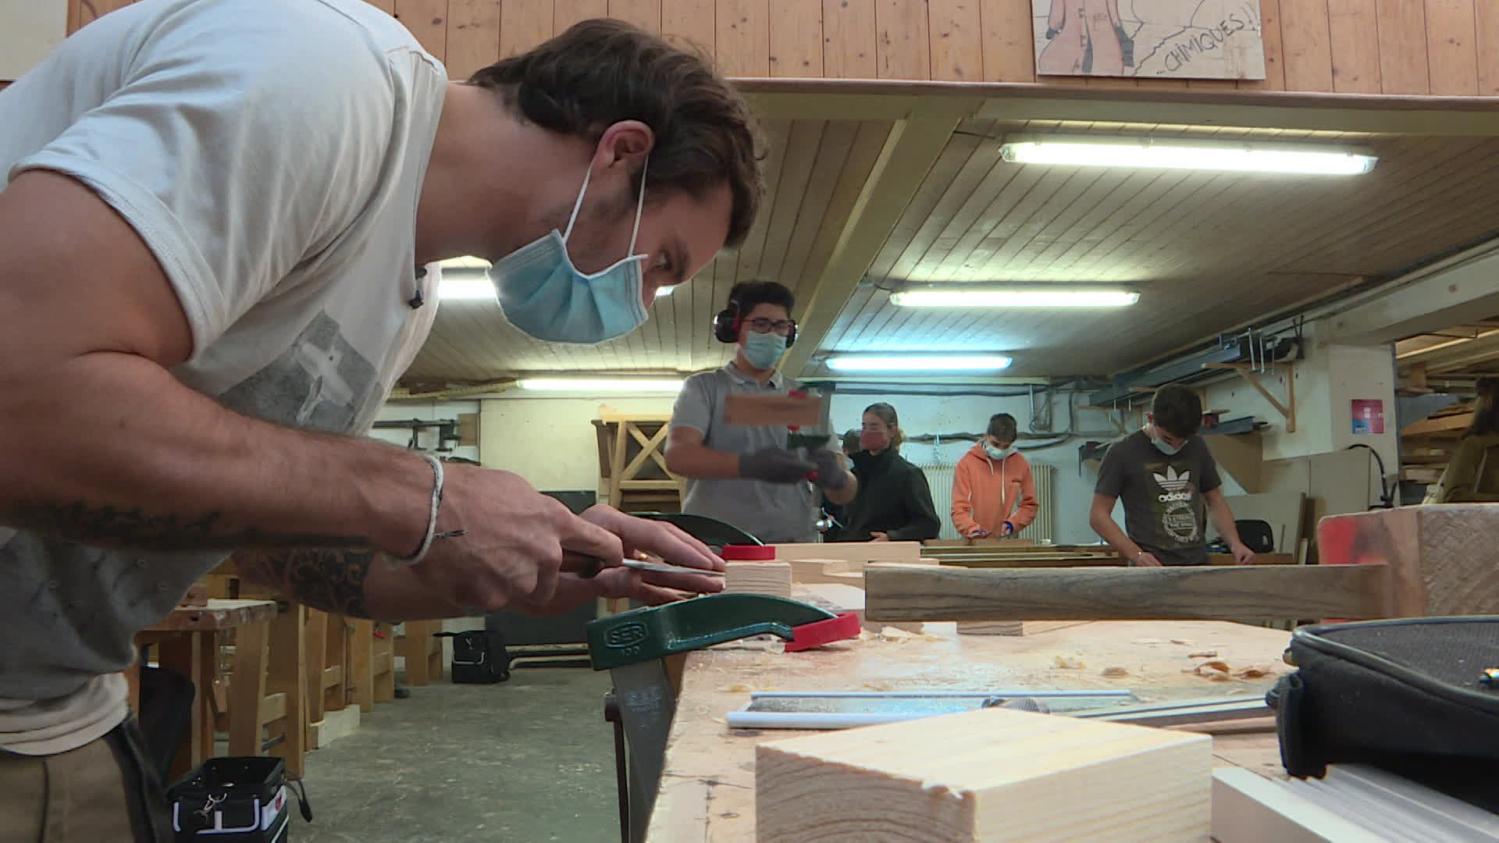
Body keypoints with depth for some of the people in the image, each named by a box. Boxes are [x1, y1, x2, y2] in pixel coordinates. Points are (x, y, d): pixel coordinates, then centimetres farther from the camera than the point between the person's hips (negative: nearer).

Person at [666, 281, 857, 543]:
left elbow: (845, 493, 13)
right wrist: (748, 465, -24)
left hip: (794, 541, 3)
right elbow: (678, 456, -9)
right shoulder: (704, 388, 9)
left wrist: (836, 478, -10)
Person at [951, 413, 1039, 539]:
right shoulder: (967, 463, -3)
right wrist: (971, 529, -23)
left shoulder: (1021, 464, 3)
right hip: (974, 542, -2)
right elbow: (959, 507, -6)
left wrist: (1013, 524, -9)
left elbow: (1029, 504, 9)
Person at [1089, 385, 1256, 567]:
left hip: (1197, 564, 5)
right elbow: (1098, 515, -6)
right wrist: (1136, 554, -19)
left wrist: (1235, 543, 0)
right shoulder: (1123, 453, -5)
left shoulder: (1197, 448, 9)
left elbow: (1215, 501, 18)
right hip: (1152, 567, -4)